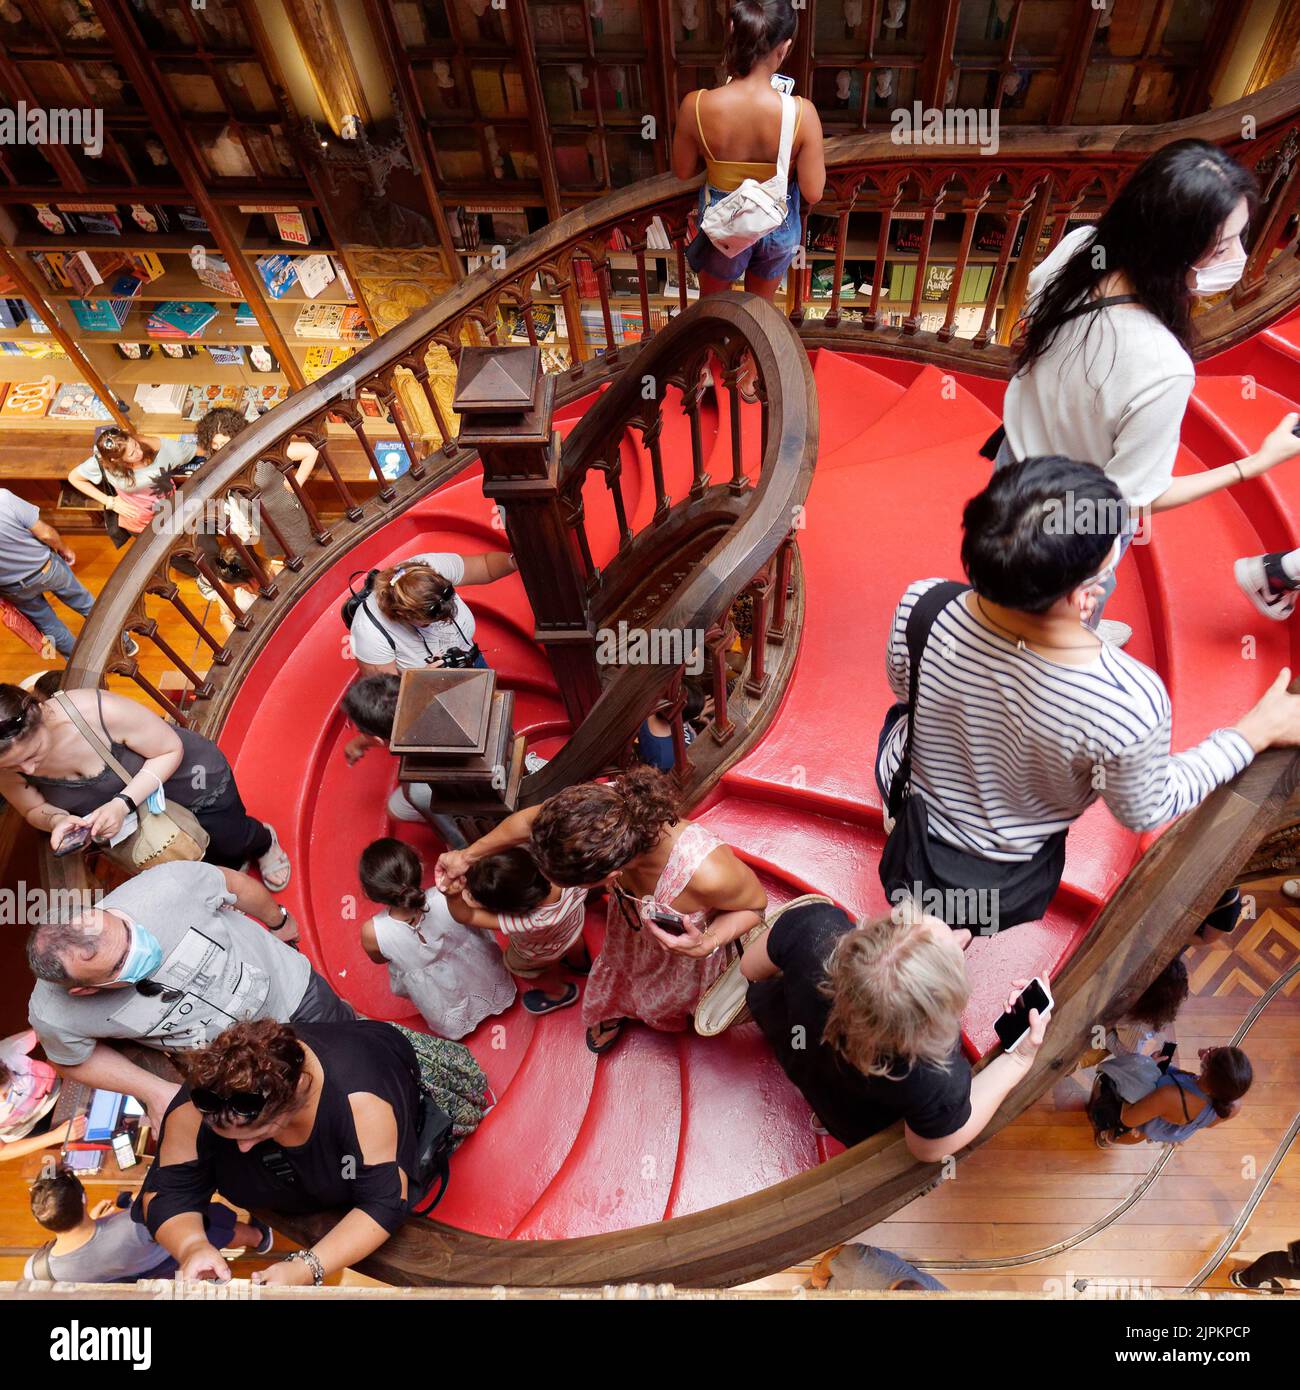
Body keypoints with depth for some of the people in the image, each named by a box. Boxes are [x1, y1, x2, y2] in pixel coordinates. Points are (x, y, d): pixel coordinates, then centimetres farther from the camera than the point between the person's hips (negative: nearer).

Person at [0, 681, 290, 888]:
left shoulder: (101, 711, -43)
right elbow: (35, 810, -7)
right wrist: (57, 820, -31)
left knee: (233, 841, 18)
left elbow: (171, 750, -28)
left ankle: (264, 841, 54)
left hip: (190, 777, -4)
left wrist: (123, 804, -39)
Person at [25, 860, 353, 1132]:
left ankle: (340, 1014, 48)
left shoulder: (169, 886, -39)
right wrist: (155, 1091, -15)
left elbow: (234, 884, -15)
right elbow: (74, 1059, -6)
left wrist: (277, 919, 6)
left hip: (289, 987, 0)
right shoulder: (54, 1017, -32)